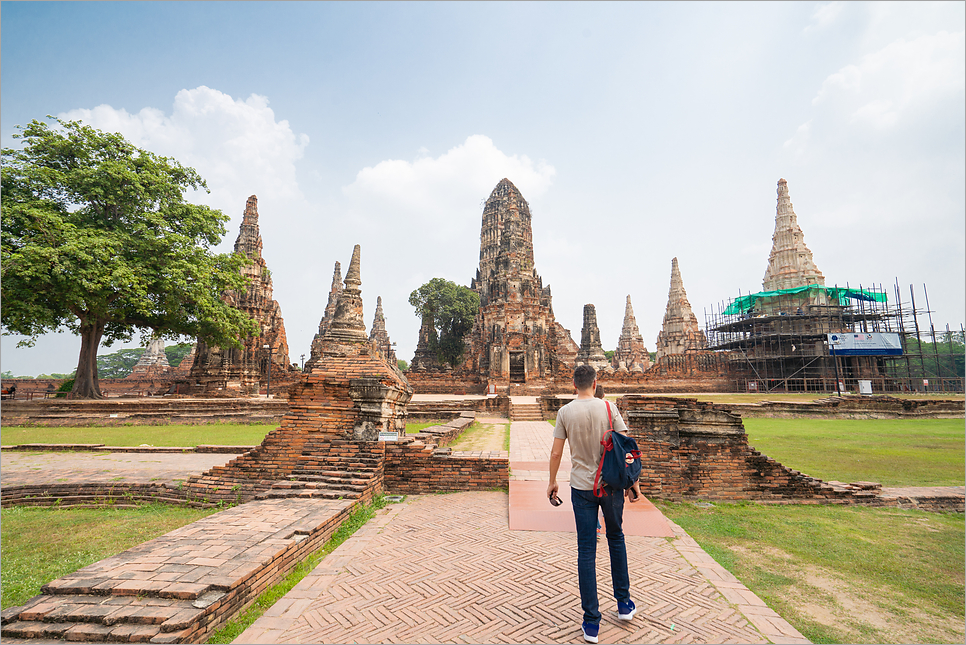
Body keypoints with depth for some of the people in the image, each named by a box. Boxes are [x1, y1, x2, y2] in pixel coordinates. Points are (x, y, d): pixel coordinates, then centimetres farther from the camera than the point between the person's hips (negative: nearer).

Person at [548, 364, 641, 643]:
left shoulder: (565, 412, -7)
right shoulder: (608, 408, -7)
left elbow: (556, 453, -4)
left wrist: (552, 482, 9)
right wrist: (633, 481, 4)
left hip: (582, 487, -1)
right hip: (611, 484, 1)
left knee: (586, 551, 7)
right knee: (616, 539, 23)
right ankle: (624, 604, 36)